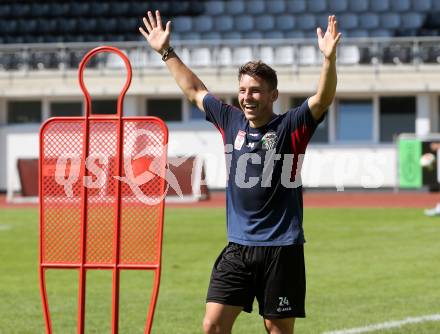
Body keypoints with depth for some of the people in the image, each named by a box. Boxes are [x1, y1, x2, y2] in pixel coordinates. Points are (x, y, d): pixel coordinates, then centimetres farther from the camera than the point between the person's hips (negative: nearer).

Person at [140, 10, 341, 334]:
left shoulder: (290, 127, -4)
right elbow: (194, 90, 23)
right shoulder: (232, 121, 9)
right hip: (238, 246, 4)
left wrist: (329, 58, -36)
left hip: (281, 248, -4)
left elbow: (323, 99, -20)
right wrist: (166, 52, 27)